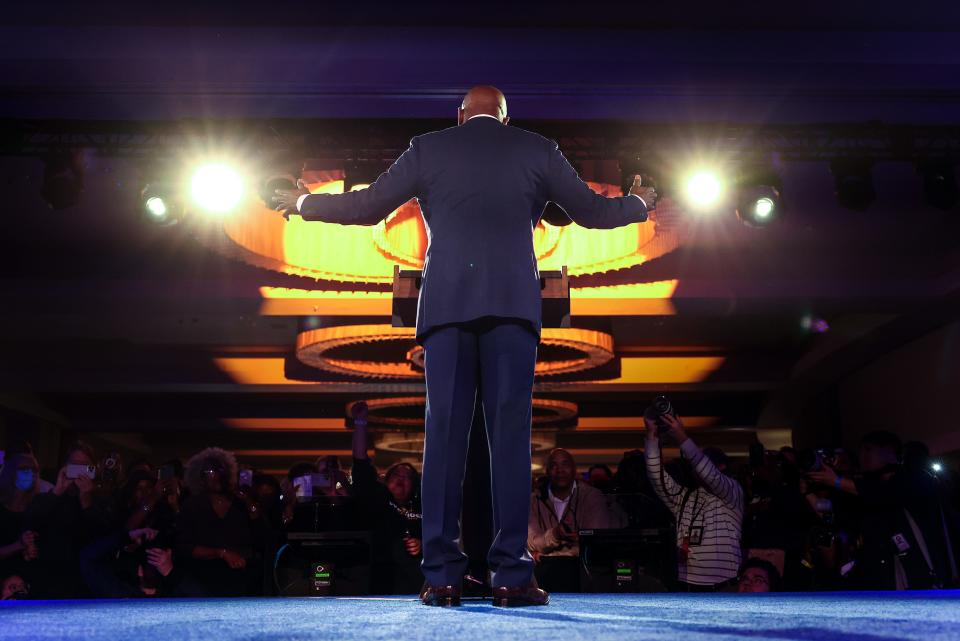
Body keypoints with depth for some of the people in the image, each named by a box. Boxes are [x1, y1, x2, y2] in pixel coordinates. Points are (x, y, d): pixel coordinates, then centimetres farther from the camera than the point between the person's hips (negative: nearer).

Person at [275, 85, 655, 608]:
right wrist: (638, 204, 42)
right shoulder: (536, 149, 15)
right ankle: (511, 575, -3)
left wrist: (303, 202, 33)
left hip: (446, 305, 1)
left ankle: (442, 575, 0)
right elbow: (591, 211, 22)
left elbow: (366, 207, 16)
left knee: (444, 433, 0)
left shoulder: (427, 148, 15)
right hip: (513, 303, 0)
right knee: (510, 434, -2)